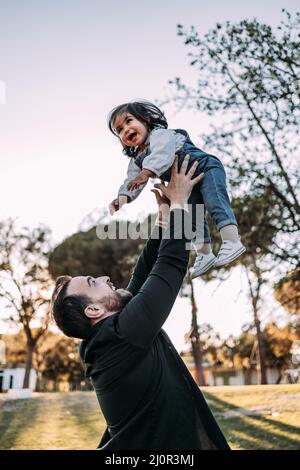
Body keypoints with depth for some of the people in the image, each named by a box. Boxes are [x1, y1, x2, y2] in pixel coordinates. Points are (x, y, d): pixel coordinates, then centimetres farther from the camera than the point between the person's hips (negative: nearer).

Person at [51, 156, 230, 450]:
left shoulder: (106, 335, 2)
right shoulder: (123, 332, -24)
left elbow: (143, 276, 7)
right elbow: (171, 265, -18)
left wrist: (163, 216, 8)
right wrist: (179, 202, -6)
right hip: (161, 445, -9)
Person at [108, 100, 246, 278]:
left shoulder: (160, 134, -19)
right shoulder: (137, 160, 7)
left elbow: (163, 154, -40)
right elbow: (131, 182, 3)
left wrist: (146, 173, -55)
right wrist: (122, 198, -17)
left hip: (206, 168, -9)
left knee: (215, 203, -25)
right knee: (193, 219, 9)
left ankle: (232, 242, -33)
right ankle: (204, 254, 18)